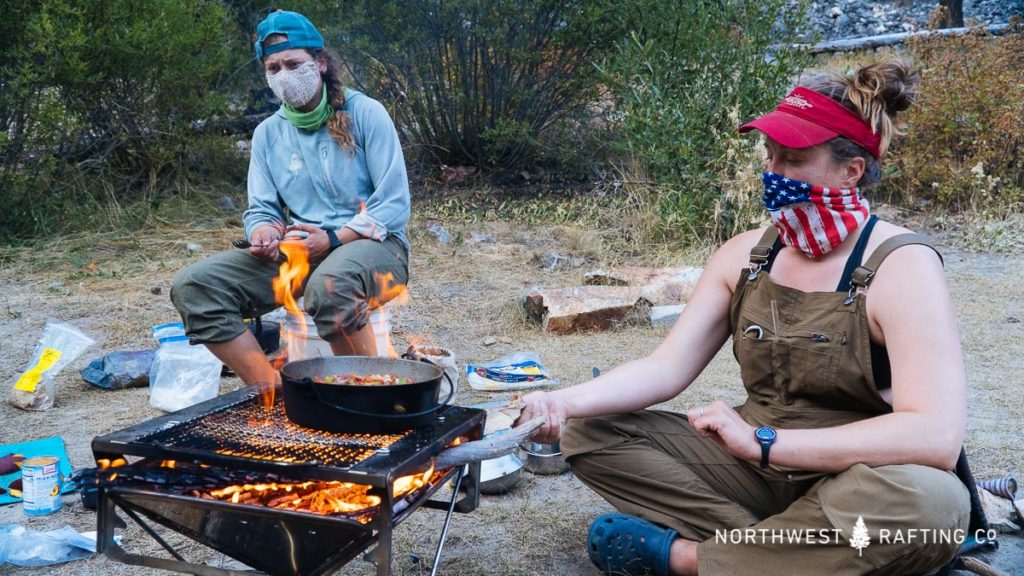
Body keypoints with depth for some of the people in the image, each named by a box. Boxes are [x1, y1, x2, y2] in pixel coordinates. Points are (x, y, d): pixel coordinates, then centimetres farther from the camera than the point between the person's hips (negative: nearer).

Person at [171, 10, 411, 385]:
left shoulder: (365, 114, -3)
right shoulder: (267, 133, 11)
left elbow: (394, 206, -9)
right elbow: (260, 211, 11)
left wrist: (333, 238, -19)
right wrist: (263, 233, -14)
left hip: (373, 245, -5)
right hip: (298, 253, 5)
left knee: (330, 282, -42)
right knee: (192, 286, -15)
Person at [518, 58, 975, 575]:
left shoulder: (900, 266, -17)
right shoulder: (746, 254, 1)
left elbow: (937, 436, -28)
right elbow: (667, 367, -5)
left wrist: (765, 443, -31)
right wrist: (566, 401, -24)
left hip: (858, 488, -4)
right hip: (757, 471, 5)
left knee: (925, 501, -40)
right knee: (589, 432, -5)